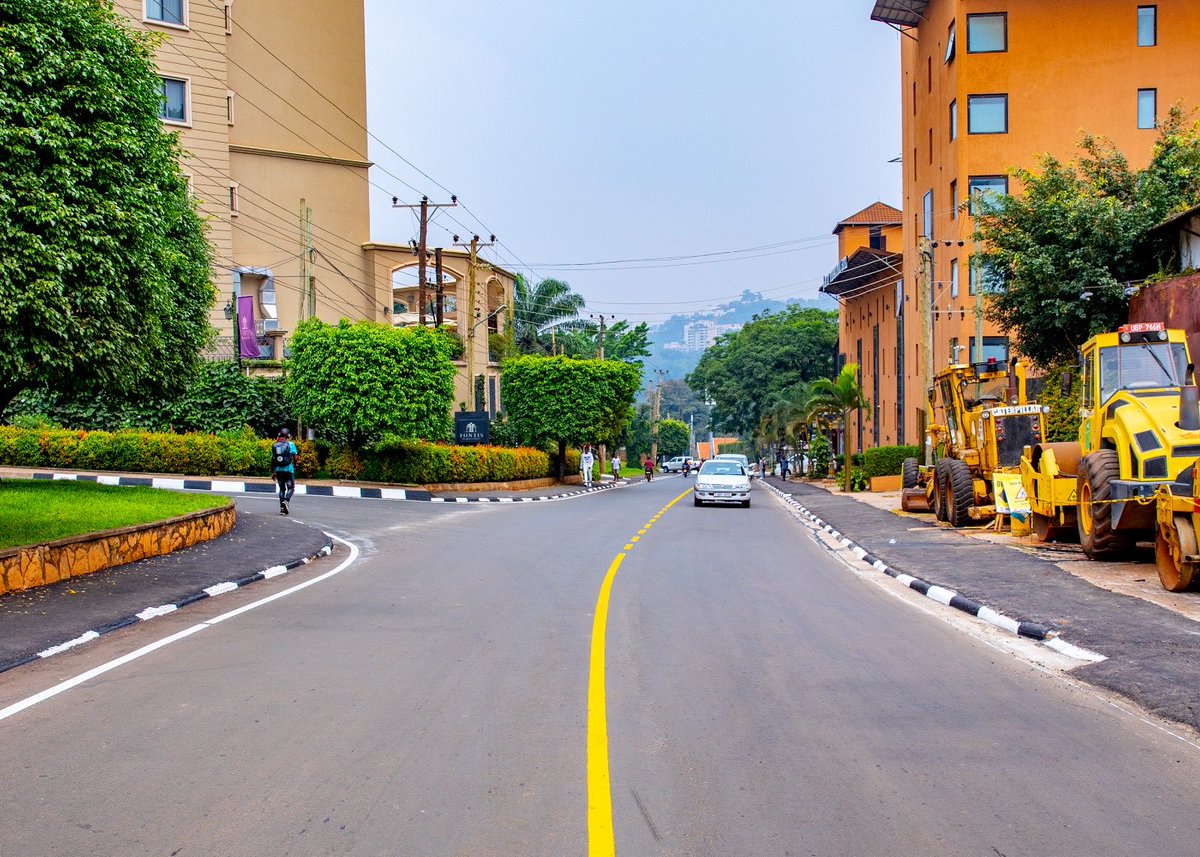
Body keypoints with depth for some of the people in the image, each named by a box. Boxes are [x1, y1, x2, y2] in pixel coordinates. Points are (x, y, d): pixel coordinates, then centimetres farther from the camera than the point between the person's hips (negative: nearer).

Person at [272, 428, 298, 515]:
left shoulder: (275, 445, 8)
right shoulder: (290, 444, -3)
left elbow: (272, 459, 10)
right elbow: (295, 457, -8)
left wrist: (273, 472, 17)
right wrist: (295, 466, 8)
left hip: (278, 470, 4)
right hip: (288, 469, -4)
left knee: (282, 488, 14)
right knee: (290, 488, 5)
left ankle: (282, 508, 11)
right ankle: (286, 501, -22)